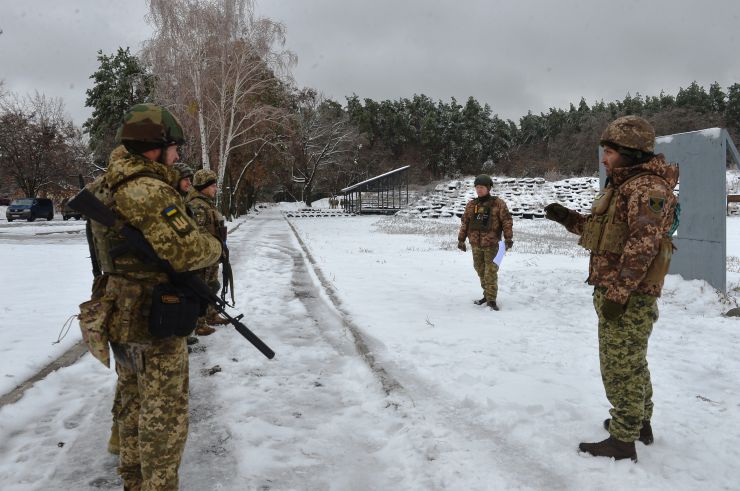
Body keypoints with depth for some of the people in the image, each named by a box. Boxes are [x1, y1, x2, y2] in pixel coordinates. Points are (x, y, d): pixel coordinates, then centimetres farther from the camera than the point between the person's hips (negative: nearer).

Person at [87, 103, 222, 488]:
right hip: (154, 322, -9)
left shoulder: (106, 184, 8)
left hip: (121, 317, 9)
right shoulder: (149, 190, -22)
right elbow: (186, 251, -28)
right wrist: (215, 247, -8)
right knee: (165, 416, 4)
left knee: (134, 405, 21)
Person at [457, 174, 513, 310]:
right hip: (476, 244, 5)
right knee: (480, 271, 12)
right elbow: (465, 223, 12)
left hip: (492, 244, -4)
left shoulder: (498, 203, -3)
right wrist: (461, 239, 11)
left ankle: (491, 299, 0)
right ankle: (487, 295, 26)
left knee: (490, 272, -5)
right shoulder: (471, 205, 8)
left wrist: (508, 238, -9)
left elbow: (506, 221, -4)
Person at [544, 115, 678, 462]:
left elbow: (642, 246, -24)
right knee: (631, 362, 21)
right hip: (614, 290, 10)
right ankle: (639, 423, 36)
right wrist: (568, 218, 7)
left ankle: (623, 441, 9)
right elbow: (598, 229, 21)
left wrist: (617, 294, -25)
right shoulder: (623, 186, 15)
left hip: (628, 296, -10)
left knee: (621, 367, -2)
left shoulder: (649, 187, -17)